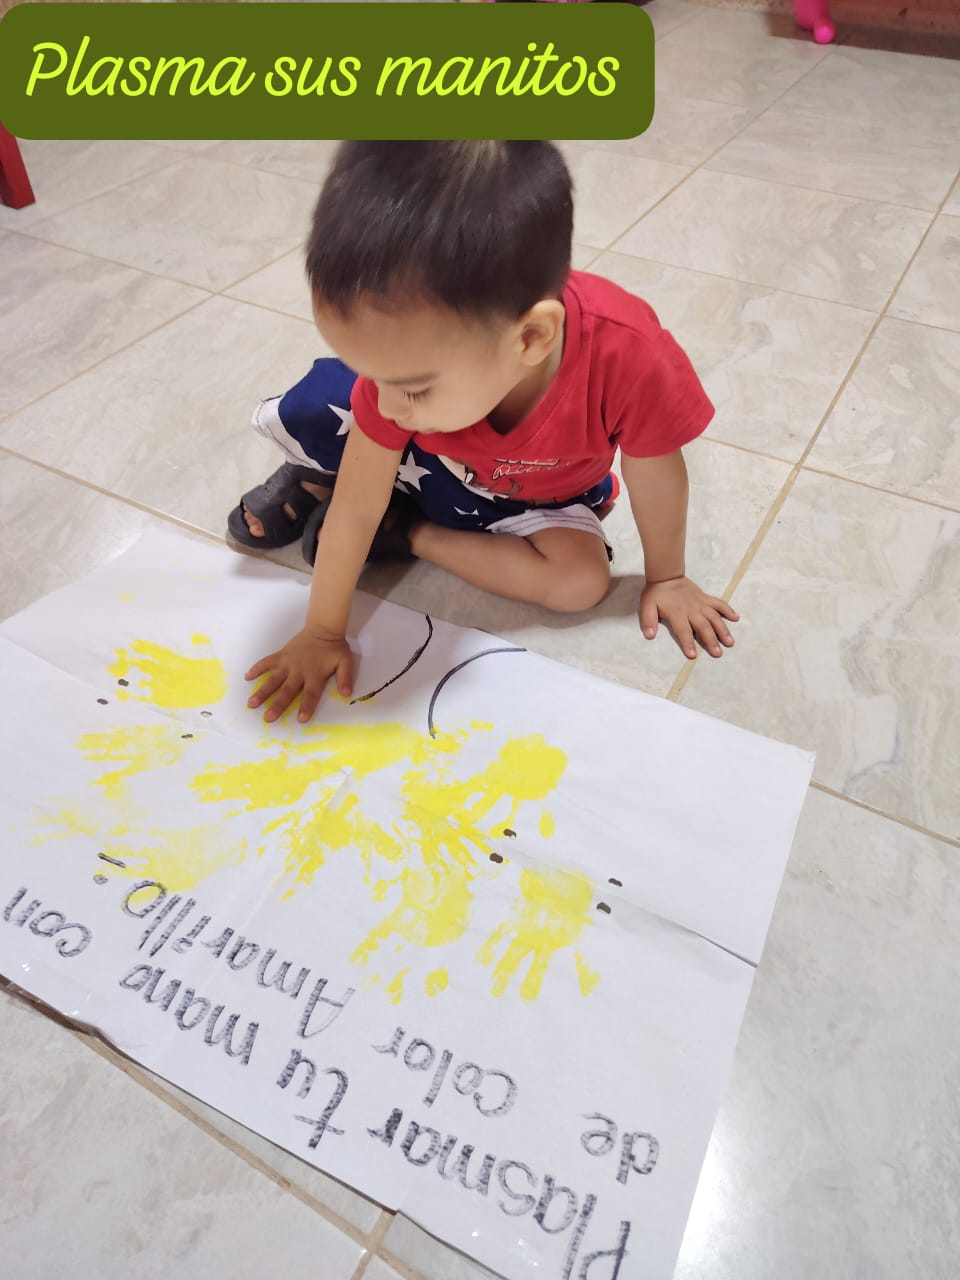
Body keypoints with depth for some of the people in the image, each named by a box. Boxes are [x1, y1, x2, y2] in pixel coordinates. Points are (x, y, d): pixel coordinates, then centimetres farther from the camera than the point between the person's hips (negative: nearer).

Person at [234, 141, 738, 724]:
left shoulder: (628, 352, -41)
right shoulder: (407, 352, -32)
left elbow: (654, 473, -22)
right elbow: (358, 505, -24)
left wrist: (666, 578, -6)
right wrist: (322, 633, -19)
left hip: (533, 499, 1)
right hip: (432, 462, 0)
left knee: (582, 580, -28)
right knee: (310, 411, -24)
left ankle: (406, 530, -10)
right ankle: (315, 480, 11)